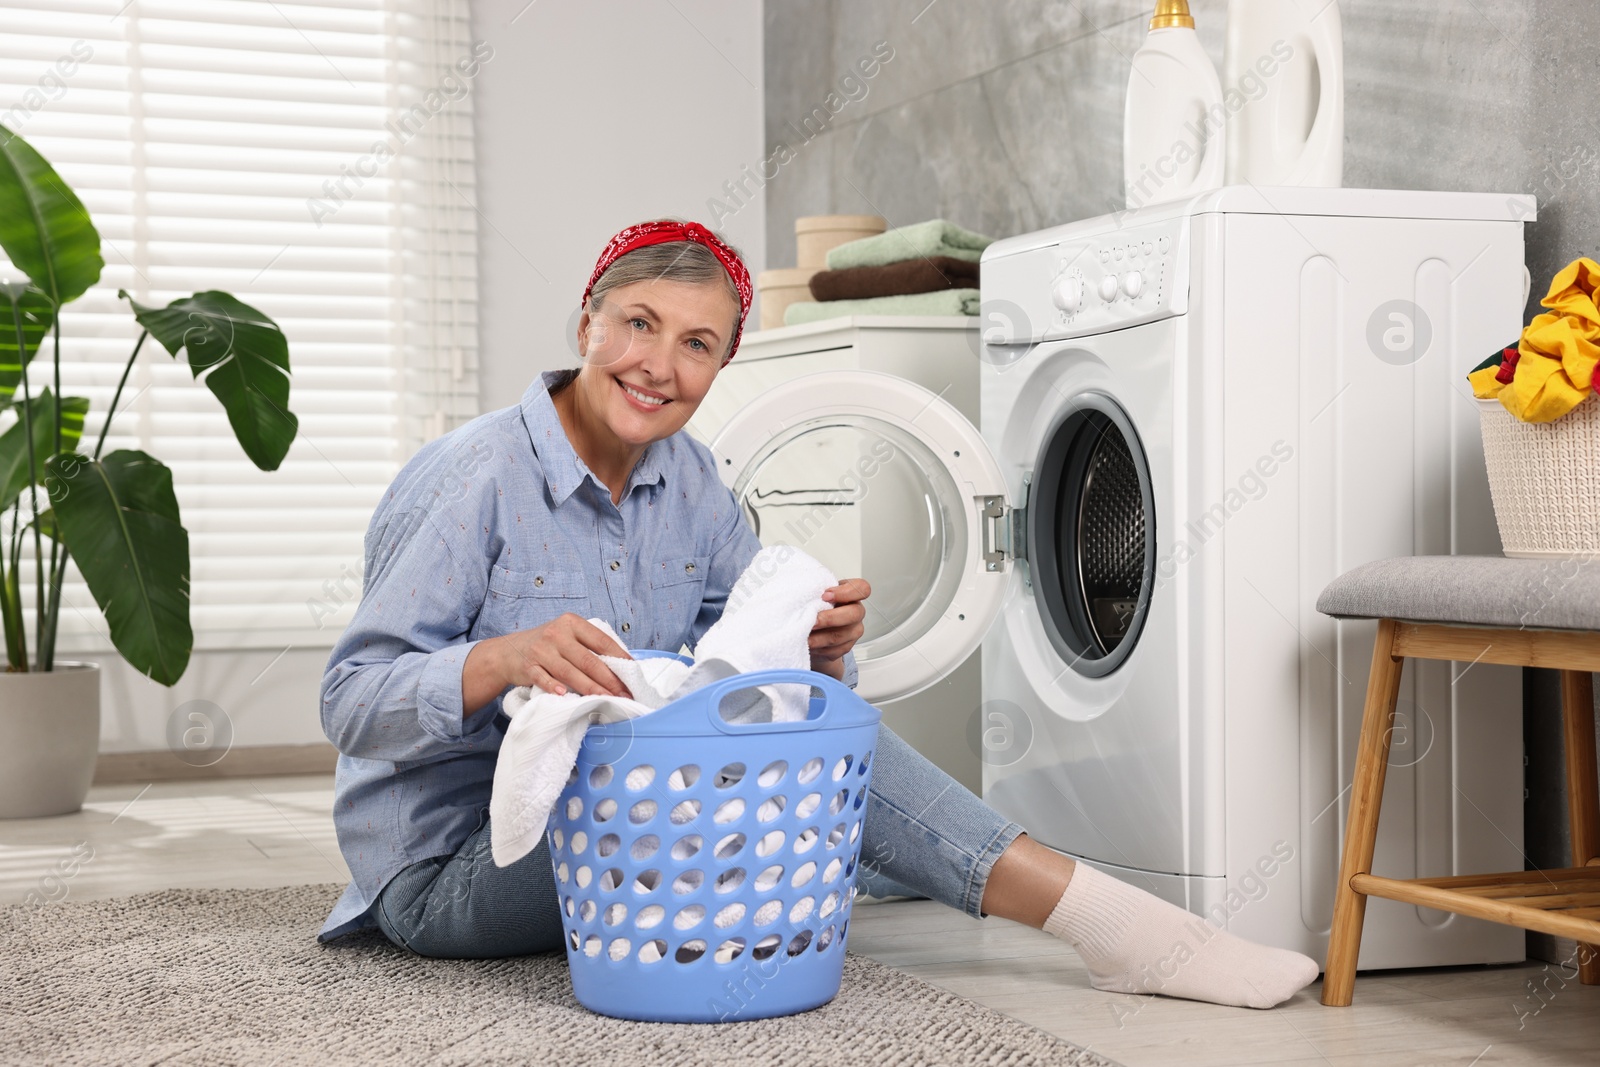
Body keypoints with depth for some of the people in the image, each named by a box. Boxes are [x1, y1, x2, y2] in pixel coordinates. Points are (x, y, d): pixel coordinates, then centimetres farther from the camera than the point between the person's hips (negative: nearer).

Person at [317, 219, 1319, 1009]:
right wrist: (507, 658, -41)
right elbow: (352, 704, -21)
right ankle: (1111, 924, -24)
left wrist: (820, 646, -22)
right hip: (448, 869, -7)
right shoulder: (474, 478, -17)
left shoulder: (688, 480, 4)